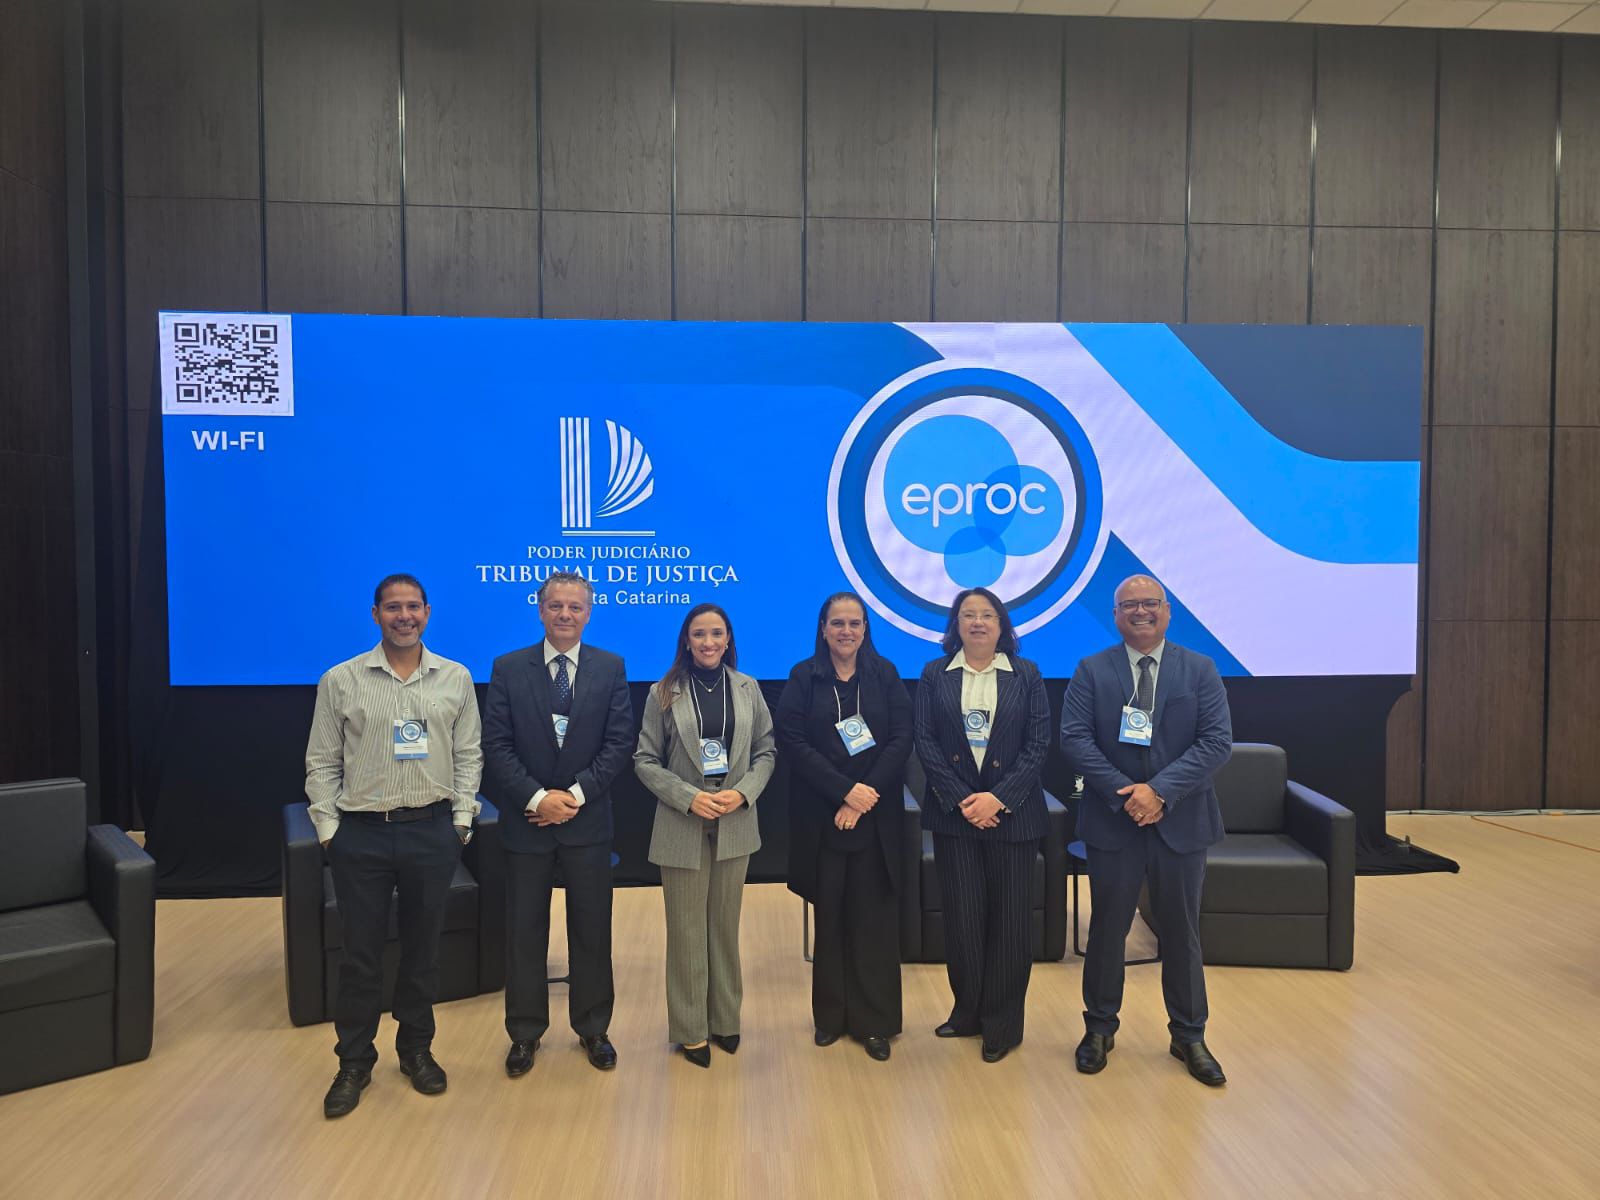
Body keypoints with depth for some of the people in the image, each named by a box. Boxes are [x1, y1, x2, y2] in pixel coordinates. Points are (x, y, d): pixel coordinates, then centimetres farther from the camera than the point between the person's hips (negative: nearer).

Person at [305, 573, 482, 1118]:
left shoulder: (455, 679, 2)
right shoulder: (340, 680, -1)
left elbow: (468, 756, 6)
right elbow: (322, 762, 2)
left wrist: (462, 821, 0)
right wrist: (328, 828, -2)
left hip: (432, 831, 1)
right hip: (361, 833, -1)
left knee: (422, 947, 12)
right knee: (360, 954, 7)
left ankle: (416, 1048, 30)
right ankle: (354, 1062, 24)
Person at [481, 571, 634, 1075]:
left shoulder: (611, 668, 0)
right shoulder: (508, 668, -1)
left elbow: (619, 741, -4)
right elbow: (496, 745, -5)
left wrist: (576, 794, -13)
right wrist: (537, 798, -15)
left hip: (587, 820, 0)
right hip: (526, 820, 0)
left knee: (592, 930, 10)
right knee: (524, 932, 10)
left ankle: (593, 1028, 27)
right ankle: (525, 1033, 26)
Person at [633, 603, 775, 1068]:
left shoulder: (747, 689, 3)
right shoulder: (664, 693, -3)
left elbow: (766, 751, 6)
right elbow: (645, 760, -3)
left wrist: (743, 792, -11)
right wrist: (689, 798, -15)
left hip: (735, 824, 2)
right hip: (683, 827, -2)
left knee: (725, 926, 13)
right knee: (687, 931, 6)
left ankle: (725, 1018, 28)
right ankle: (690, 1029, 19)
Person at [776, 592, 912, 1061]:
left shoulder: (885, 674, 4)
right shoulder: (804, 676, 2)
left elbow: (902, 738, -3)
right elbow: (792, 741, -7)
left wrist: (866, 795, -13)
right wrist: (845, 790, -15)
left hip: (877, 817, 0)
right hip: (821, 818, 0)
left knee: (874, 918, 3)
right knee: (830, 917, 7)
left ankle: (875, 1021, 14)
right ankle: (831, 1015, 21)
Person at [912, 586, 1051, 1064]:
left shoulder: (1025, 675, 3)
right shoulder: (935, 675, 5)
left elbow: (1038, 743, -2)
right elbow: (925, 742, -1)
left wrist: (999, 797, -12)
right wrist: (960, 799, -11)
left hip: (1011, 812, 0)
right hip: (954, 812, 1)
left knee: (1008, 917, 3)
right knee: (962, 914, 3)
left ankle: (1002, 1023, 18)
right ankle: (967, 1010, 22)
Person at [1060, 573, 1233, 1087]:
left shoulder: (1200, 670, 1)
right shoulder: (1091, 670, 0)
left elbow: (1217, 741, -8)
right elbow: (1075, 738, -8)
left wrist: (1161, 790, -18)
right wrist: (1124, 793, -18)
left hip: (1181, 822, 1)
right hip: (1112, 821, 0)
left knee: (1182, 931, 12)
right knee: (1107, 929, 11)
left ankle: (1188, 1035, 29)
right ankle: (1099, 1028, 28)